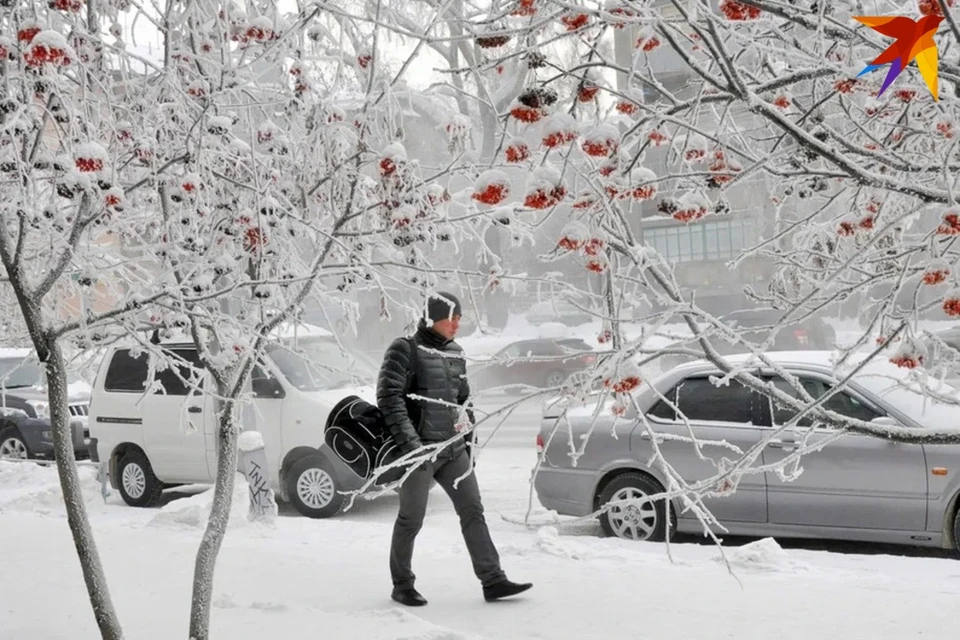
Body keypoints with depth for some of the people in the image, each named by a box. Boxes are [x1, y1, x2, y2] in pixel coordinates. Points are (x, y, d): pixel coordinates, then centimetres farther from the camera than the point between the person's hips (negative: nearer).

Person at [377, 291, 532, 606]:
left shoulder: (455, 354, 13)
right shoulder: (406, 350, -9)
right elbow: (389, 397, -16)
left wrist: (469, 440, 16)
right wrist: (409, 441, -23)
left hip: (454, 450, 7)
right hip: (420, 450, -7)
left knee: (473, 511, 4)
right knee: (411, 519, 2)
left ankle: (493, 580, 8)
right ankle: (402, 586, 18)